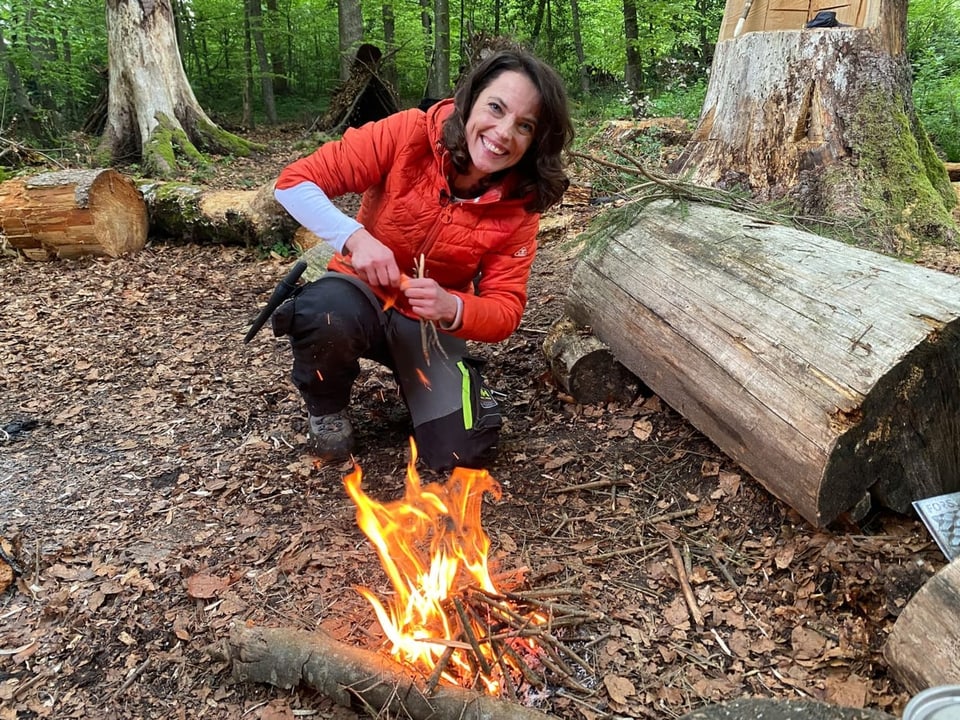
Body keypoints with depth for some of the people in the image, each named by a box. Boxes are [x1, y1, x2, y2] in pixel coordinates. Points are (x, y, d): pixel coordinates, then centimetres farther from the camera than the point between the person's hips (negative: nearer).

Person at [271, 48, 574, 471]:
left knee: (461, 452, -15)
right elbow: (295, 182, -19)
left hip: (430, 323, 2)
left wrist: (450, 308, -34)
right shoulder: (408, 135, -20)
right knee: (327, 316, -38)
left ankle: (414, 382, 19)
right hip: (362, 295, -1)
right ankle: (325, 408, -3)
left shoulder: (519, 206, -13)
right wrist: (356, 238, -36)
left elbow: (505, 312, -12)